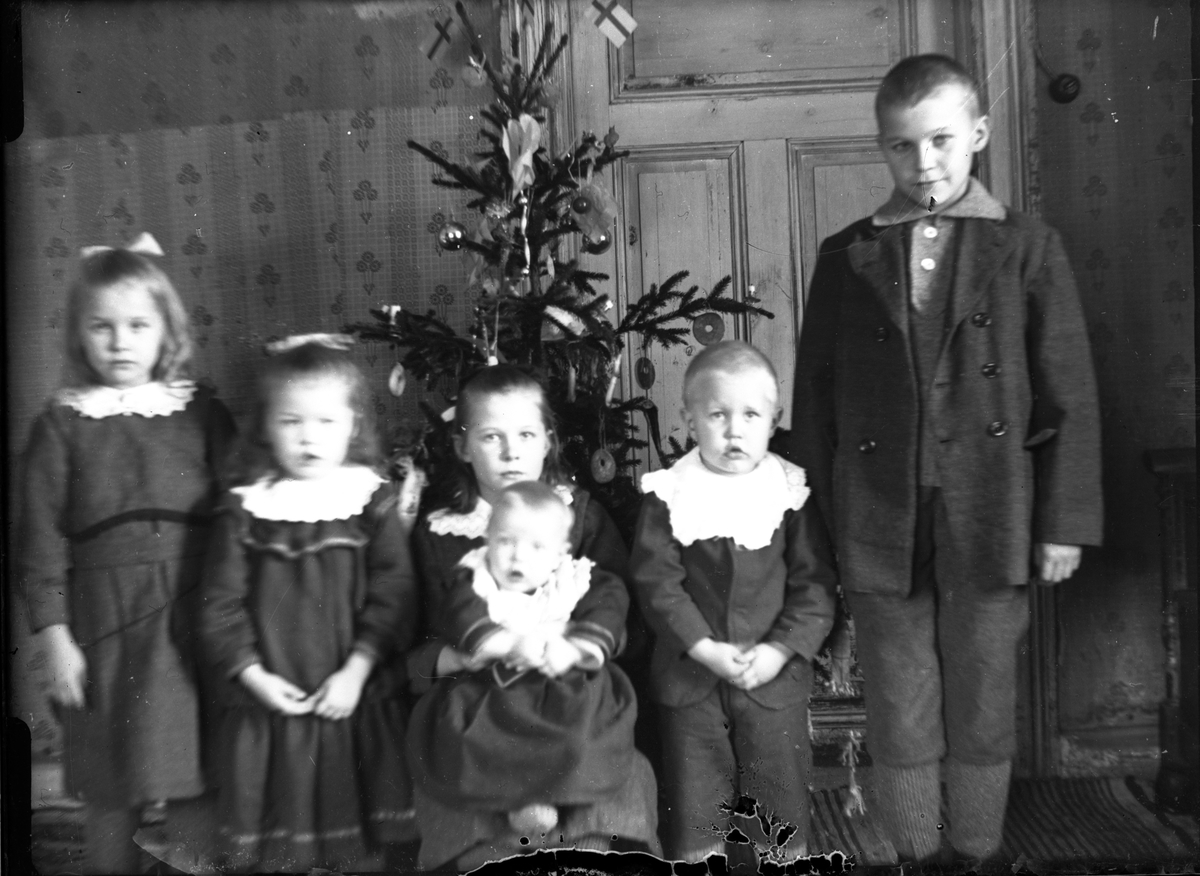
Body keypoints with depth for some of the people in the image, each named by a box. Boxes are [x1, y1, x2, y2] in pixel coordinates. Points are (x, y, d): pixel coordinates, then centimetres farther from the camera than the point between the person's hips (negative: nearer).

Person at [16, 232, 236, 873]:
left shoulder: (201, 412, 2)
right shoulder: (60, 425, 1)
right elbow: (41, 541, 1)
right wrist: (55, 639, -3)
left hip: (194, 618, 1)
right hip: (106, 619, 0)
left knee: (203, 785, 5)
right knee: (112, 795, 9)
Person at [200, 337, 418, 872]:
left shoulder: (372, 500, -5)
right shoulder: (246, 508, -3)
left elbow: (393, 594, -8)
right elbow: (221, 603, -2)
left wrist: (355, 672, -14)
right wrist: (254, 676, -10)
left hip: (356, 704, 0)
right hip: (268, 706, 1)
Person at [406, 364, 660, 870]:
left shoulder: (580, 513, 8)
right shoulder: (436, 533, 6)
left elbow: (610, 599, -5)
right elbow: (411, 645, 5)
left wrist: (581, 647, -26)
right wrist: (460, 656, -17)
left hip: (574, 696, 1)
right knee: (483, 846, -26)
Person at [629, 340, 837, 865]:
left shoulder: (792, 492, -5)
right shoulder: (669, 494, -7)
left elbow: (814, 584, -5)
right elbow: (656, 580, -10)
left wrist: (779, 650, -14)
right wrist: (704, 648, -17)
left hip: (774, 672, 1)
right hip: (691, 673, 0)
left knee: (781, 795, 15)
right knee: (693, 796, 14)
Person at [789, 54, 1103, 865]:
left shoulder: (1028, 247, 2)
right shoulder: (846, 257, 5)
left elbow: (1069, 396, 2)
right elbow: (815, 398, 6)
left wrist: (1063, 522, -1)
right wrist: (816, 520, 3)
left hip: (989, 522, 0)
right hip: (879, 527, 1)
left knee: (983, 709, 12)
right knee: (901, 718, 10)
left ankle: (979, 855, 32)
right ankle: (914, 858, 28)